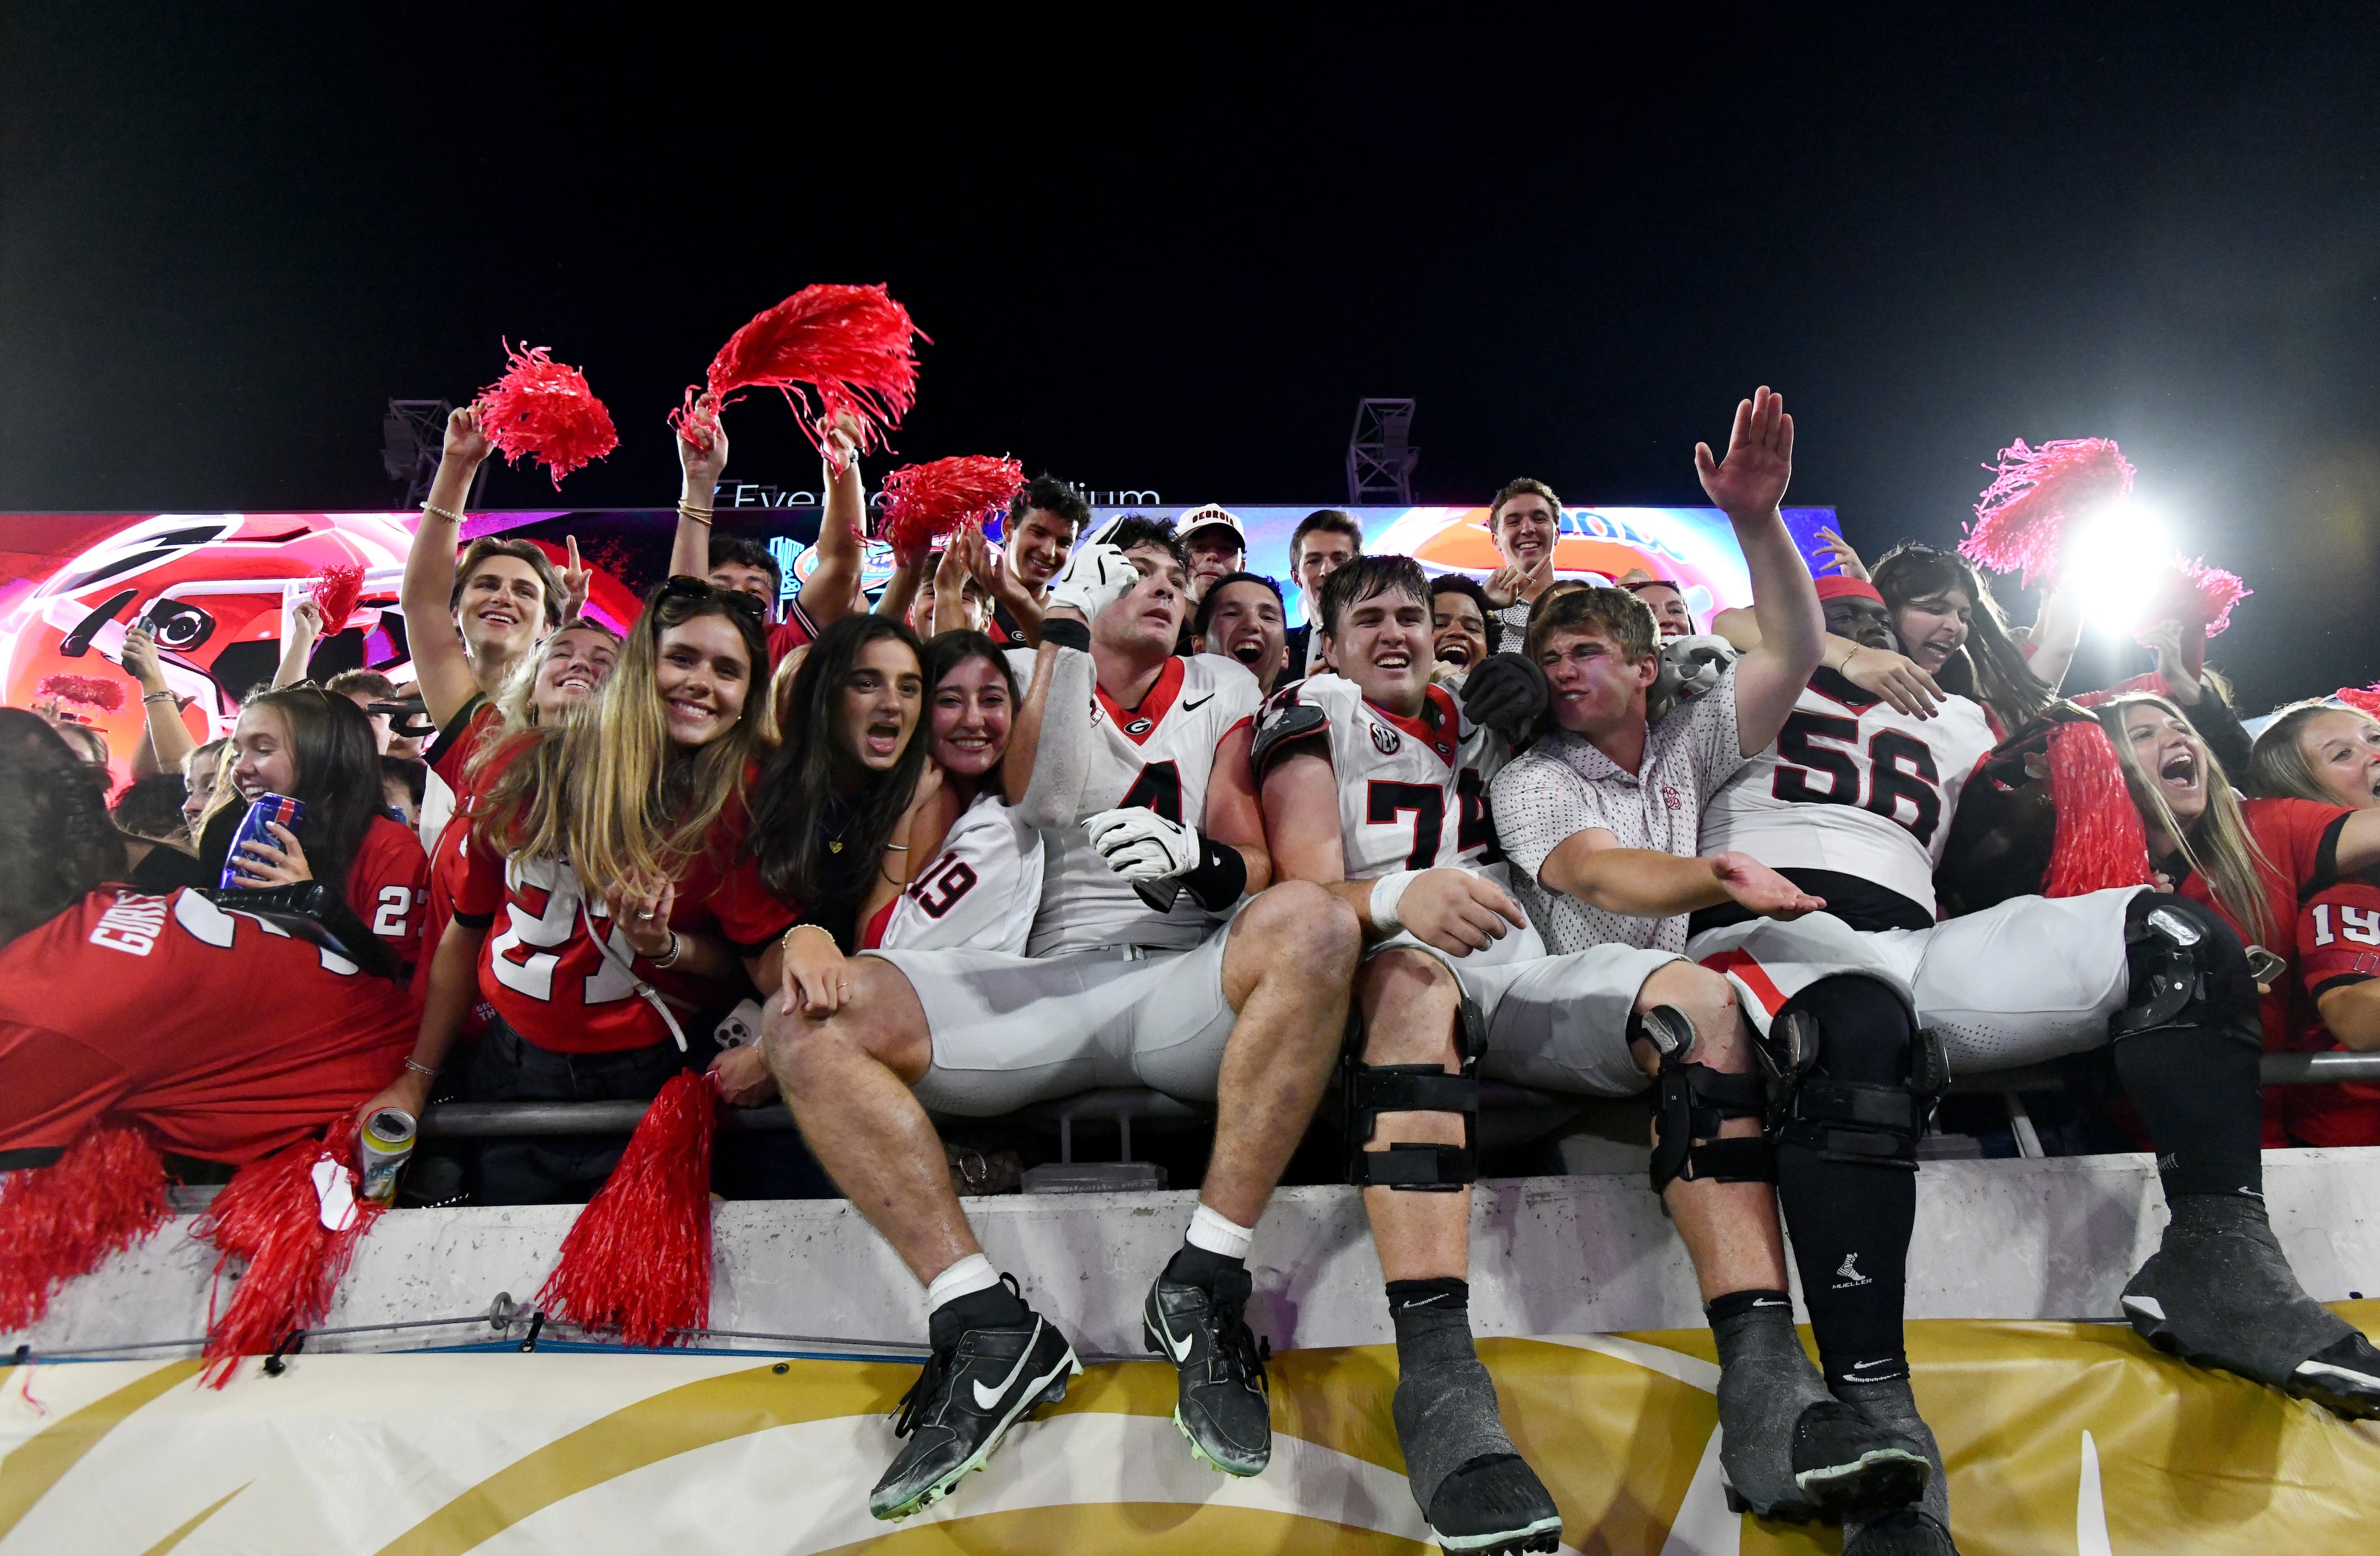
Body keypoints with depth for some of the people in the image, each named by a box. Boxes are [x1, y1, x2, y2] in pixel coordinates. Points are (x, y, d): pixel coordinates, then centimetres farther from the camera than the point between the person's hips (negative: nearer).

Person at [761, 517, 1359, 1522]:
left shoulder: (1222, 693, 18)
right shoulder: (1036, 679, 18)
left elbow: (1257, 867, 10)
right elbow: (1006, 796, -2)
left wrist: (1199, 860, -15)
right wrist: (1063, 632, -4)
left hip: (1185, 984, 0)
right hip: (1044, 982, 0)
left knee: (1312, 923, -33)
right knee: (809, 1020, -21)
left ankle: (1204, 1287, -28)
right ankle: (987, 1327, -23)